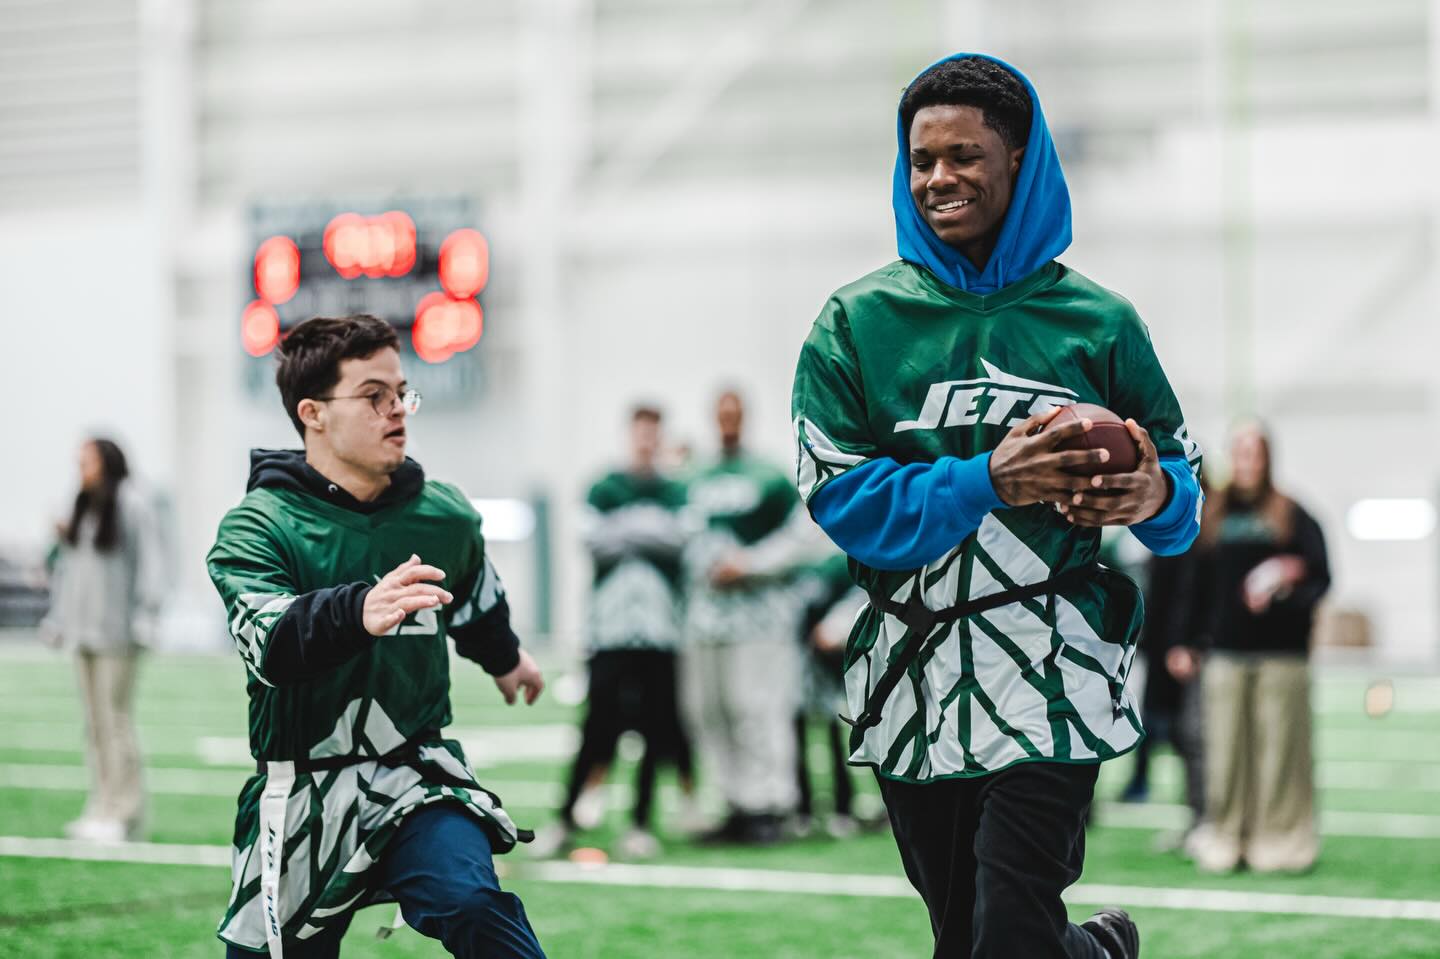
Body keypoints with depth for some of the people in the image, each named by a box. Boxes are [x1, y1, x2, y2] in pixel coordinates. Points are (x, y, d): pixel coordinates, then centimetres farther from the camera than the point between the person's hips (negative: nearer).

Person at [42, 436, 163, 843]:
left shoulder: (132, 507, -8)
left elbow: (150, 564, -10)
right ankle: (101, 808, 11)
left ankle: (124, 814, -6)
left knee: (115, 718, -8)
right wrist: (59, 619, 17)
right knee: (94, 722, 8)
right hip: (85, 630, 8)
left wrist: (143, 619, -15)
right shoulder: (82, 508, 15)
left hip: (116, 633, -8)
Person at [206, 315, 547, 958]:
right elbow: (271, 647, -29)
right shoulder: (255, 529, -9)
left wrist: (506, 658, 48)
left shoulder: (445, 516, 4)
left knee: (470, 901, -27)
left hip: (416, 780, 1)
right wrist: (360, 612, -48)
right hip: (301, 802, -1)